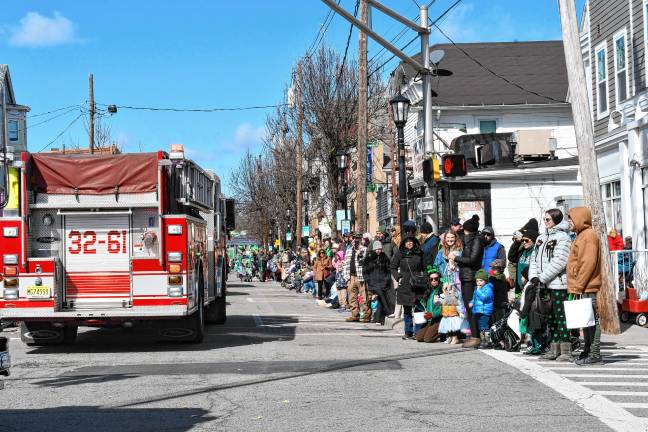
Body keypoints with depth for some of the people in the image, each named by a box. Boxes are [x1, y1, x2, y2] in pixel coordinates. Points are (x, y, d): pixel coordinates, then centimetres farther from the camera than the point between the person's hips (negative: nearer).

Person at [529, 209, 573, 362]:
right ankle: (554, 349, 17)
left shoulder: (563, 237, -7)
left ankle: (566, 351, -7)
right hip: (545, 285, 8)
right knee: (550, 317, 11)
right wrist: (534, 276, -2)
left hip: (558, 284, -8)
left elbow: (559, 262, -16)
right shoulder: (542, 238, 18)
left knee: (561, 316, -8)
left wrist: (542, 278, -15)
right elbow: (534, 258, 15)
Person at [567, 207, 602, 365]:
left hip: (587, 287, -10)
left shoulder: (588, 235, -12)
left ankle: (594, 354, -7)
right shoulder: (581, 235, 19)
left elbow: (588, 263, -20)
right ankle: (588, 351, 19)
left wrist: (578, 285, -19)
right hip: (583, 287, 10)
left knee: (591, 319, -8)